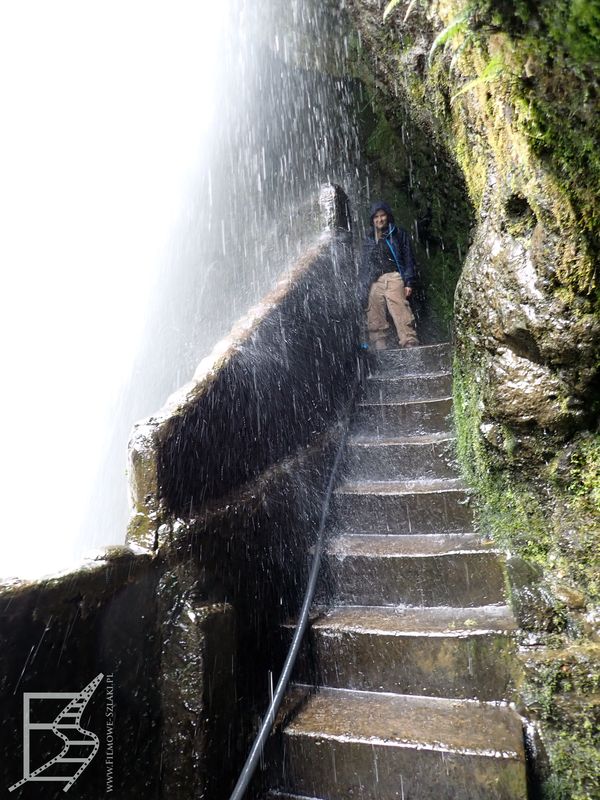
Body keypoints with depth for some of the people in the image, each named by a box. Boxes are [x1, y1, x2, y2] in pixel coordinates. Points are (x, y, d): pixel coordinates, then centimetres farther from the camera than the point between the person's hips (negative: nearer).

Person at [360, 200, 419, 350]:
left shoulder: (398, 234, 11)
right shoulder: (369, 239, 21)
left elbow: (408, 259, 5)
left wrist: (408, 282, -4)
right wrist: (363, 287, 13)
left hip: (393, 279, -3)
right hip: (374, 283, 4)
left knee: (402, 317, -15)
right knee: (375, 321, -3)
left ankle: (410, 346, -19)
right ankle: (378, 348, -1)